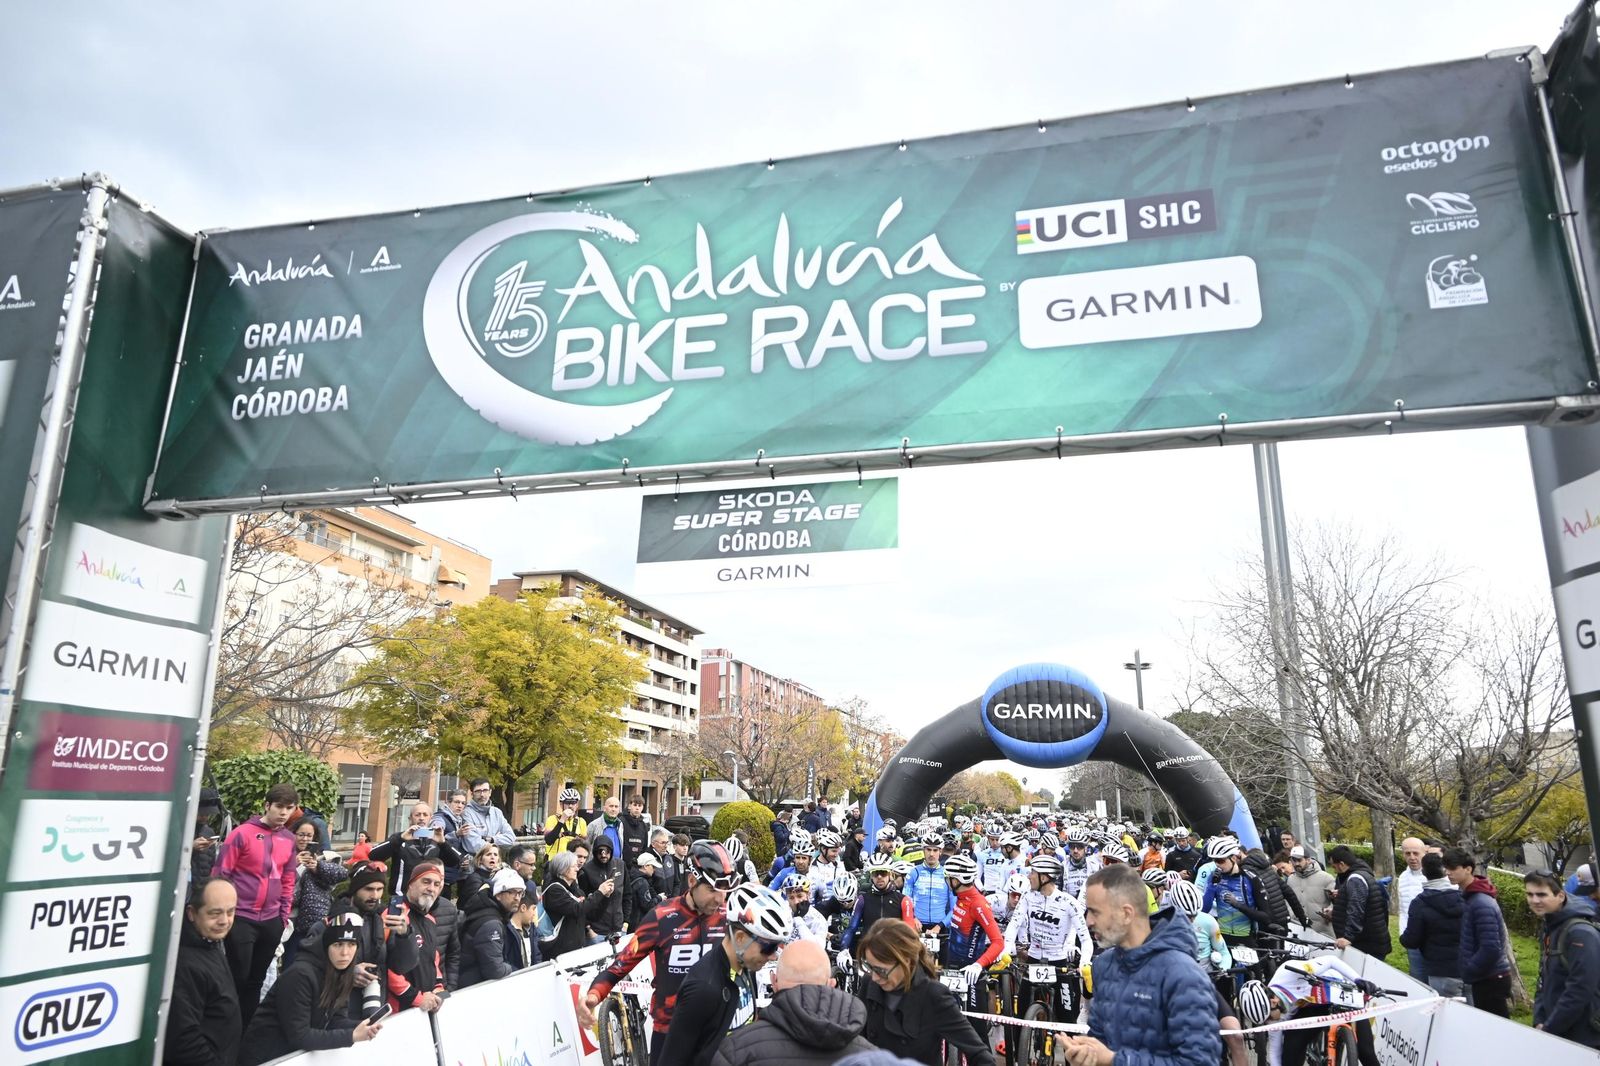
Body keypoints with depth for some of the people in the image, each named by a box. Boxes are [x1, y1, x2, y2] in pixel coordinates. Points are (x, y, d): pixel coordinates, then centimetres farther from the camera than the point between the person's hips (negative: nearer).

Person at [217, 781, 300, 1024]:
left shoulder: (289, 840, 6)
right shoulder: (243, 833, -9)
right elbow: (221, 873, -7)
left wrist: (284, 916, 11)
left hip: (272, 920, 5)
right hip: (241, 917, -5)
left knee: (256, 980, 14)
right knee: (239, 978, 0)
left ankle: (248, 1030, 25)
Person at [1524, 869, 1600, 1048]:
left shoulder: (1580, 933, -17)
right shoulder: (1547, 929, 10)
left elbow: (1580, 991, -22)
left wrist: (1548, 1030, -17)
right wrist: (1539, 1022, 2)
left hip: (1583, 1040, -8)